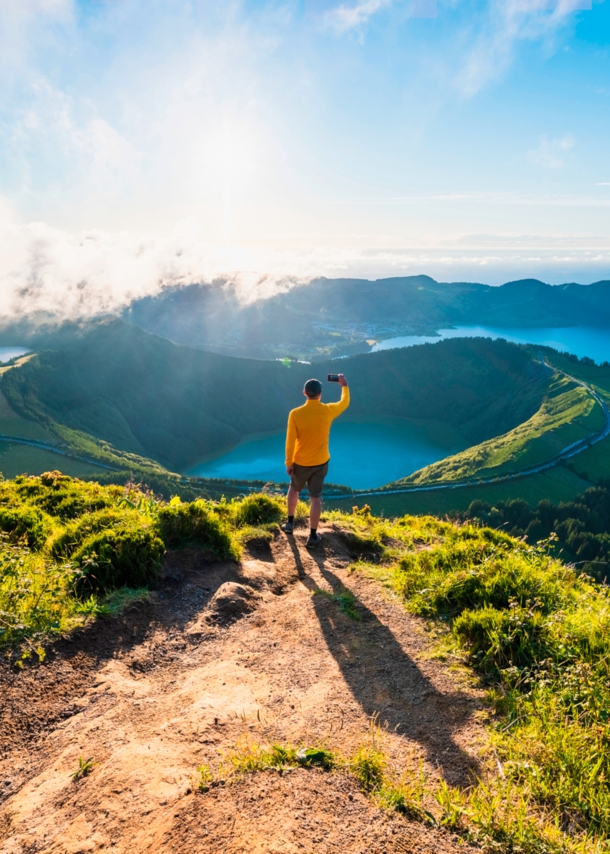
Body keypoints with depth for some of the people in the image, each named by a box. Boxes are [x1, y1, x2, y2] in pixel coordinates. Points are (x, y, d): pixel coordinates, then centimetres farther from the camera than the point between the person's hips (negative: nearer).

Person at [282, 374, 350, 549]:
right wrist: (344, 386, 26)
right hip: (321, 462, 1)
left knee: (294, 490, 25)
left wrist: (288, 463, -2)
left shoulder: (295, 414, -18)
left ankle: (290, 523, 38)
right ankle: (312, 536, 15)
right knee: (315, 498, 8)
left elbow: (290, 441, -14)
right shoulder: (328, 411, -12)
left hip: (300, 463, 0)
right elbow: (345, 403, 10)